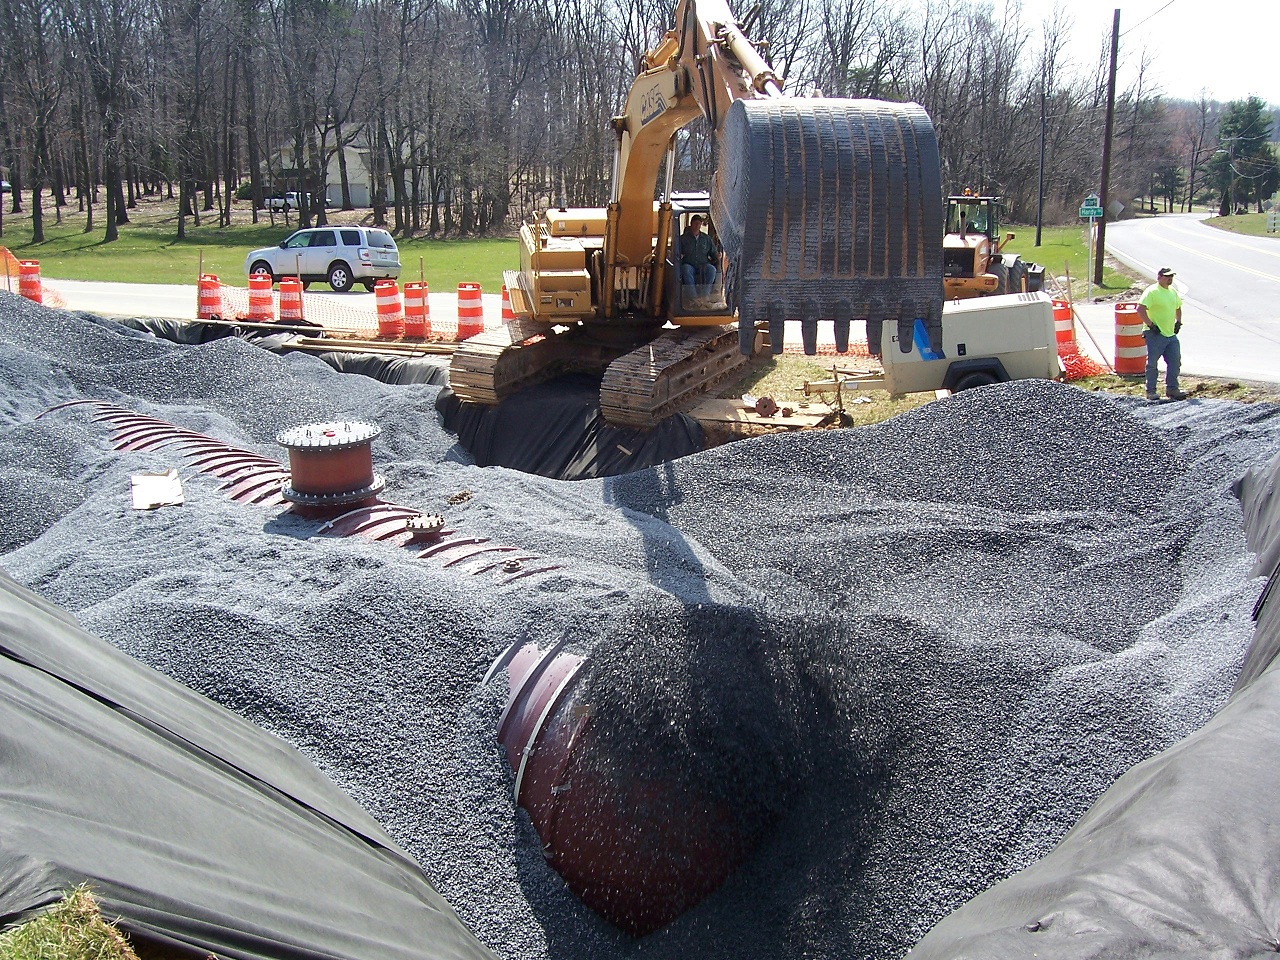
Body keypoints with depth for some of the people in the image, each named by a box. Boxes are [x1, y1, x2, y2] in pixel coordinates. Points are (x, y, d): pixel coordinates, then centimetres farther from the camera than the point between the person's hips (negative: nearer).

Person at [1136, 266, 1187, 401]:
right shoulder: (1151, 291, -11)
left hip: (1171, 334, 8)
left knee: (1175, 362, 7)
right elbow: (1140, 309, -20)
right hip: (1155, 335, -8)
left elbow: (1178, 308, 31)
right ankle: (1151, 391, 7)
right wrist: (1150, 325, -19)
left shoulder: (1173, 292, 14)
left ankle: (1172, 389, 17)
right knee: (1152, 364, -1)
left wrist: (1178, 322, 18)